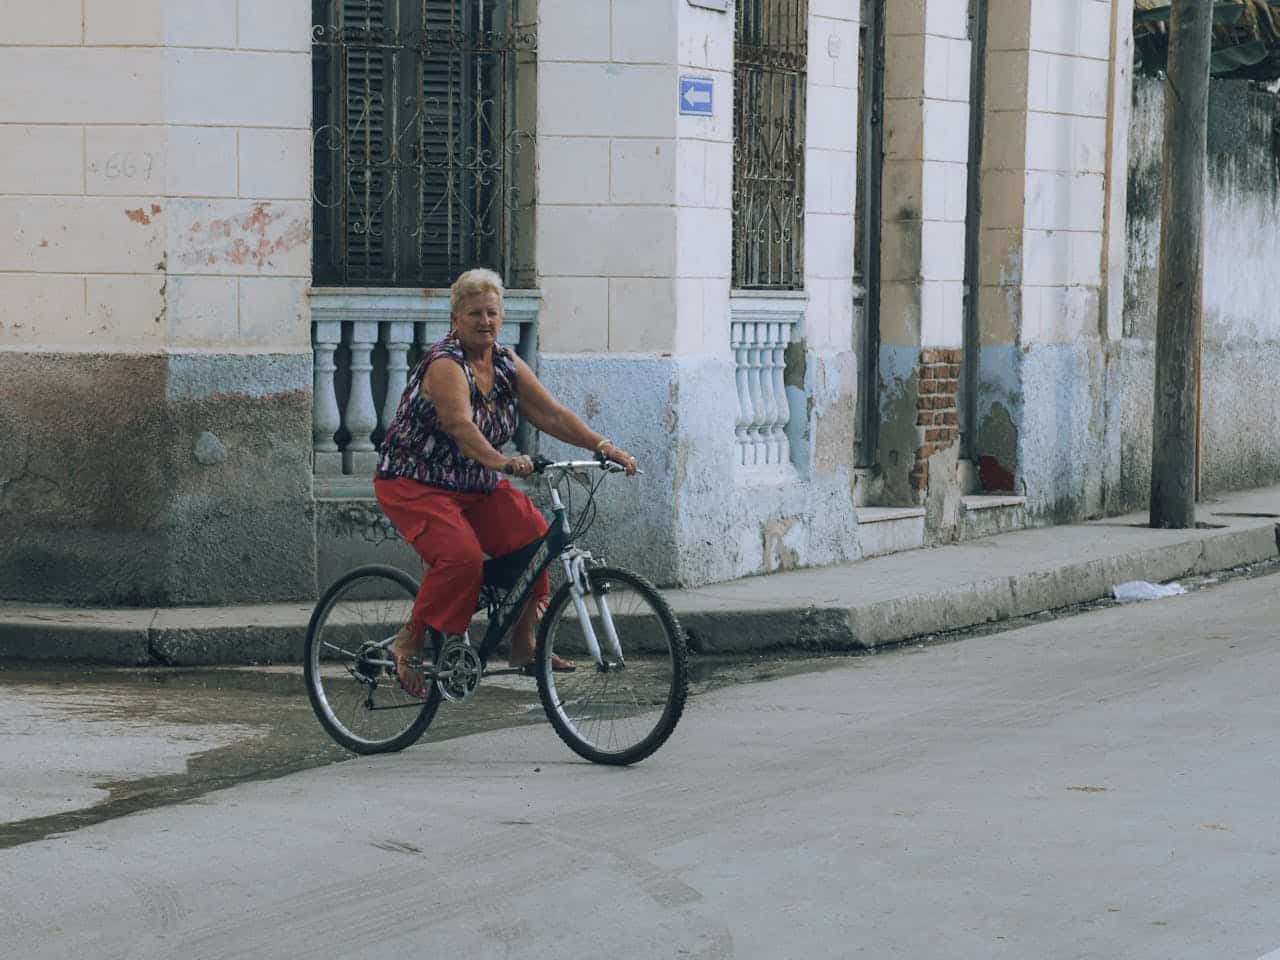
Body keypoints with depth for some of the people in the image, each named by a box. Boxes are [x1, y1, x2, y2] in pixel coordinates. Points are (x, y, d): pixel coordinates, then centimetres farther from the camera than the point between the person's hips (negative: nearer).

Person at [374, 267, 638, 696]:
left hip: (474, 486, 7)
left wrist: (602, 446, -13)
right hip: (415, 485, -7)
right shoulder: (445, 364, -19)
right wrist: (502, 462, -52)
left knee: (532, 535, -14)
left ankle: (523, 644, -4)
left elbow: (552, 414, 0)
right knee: (462, 557, -29)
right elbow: (460, 424, -36)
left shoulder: (507, 364, 4)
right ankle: (408, 643, -13)